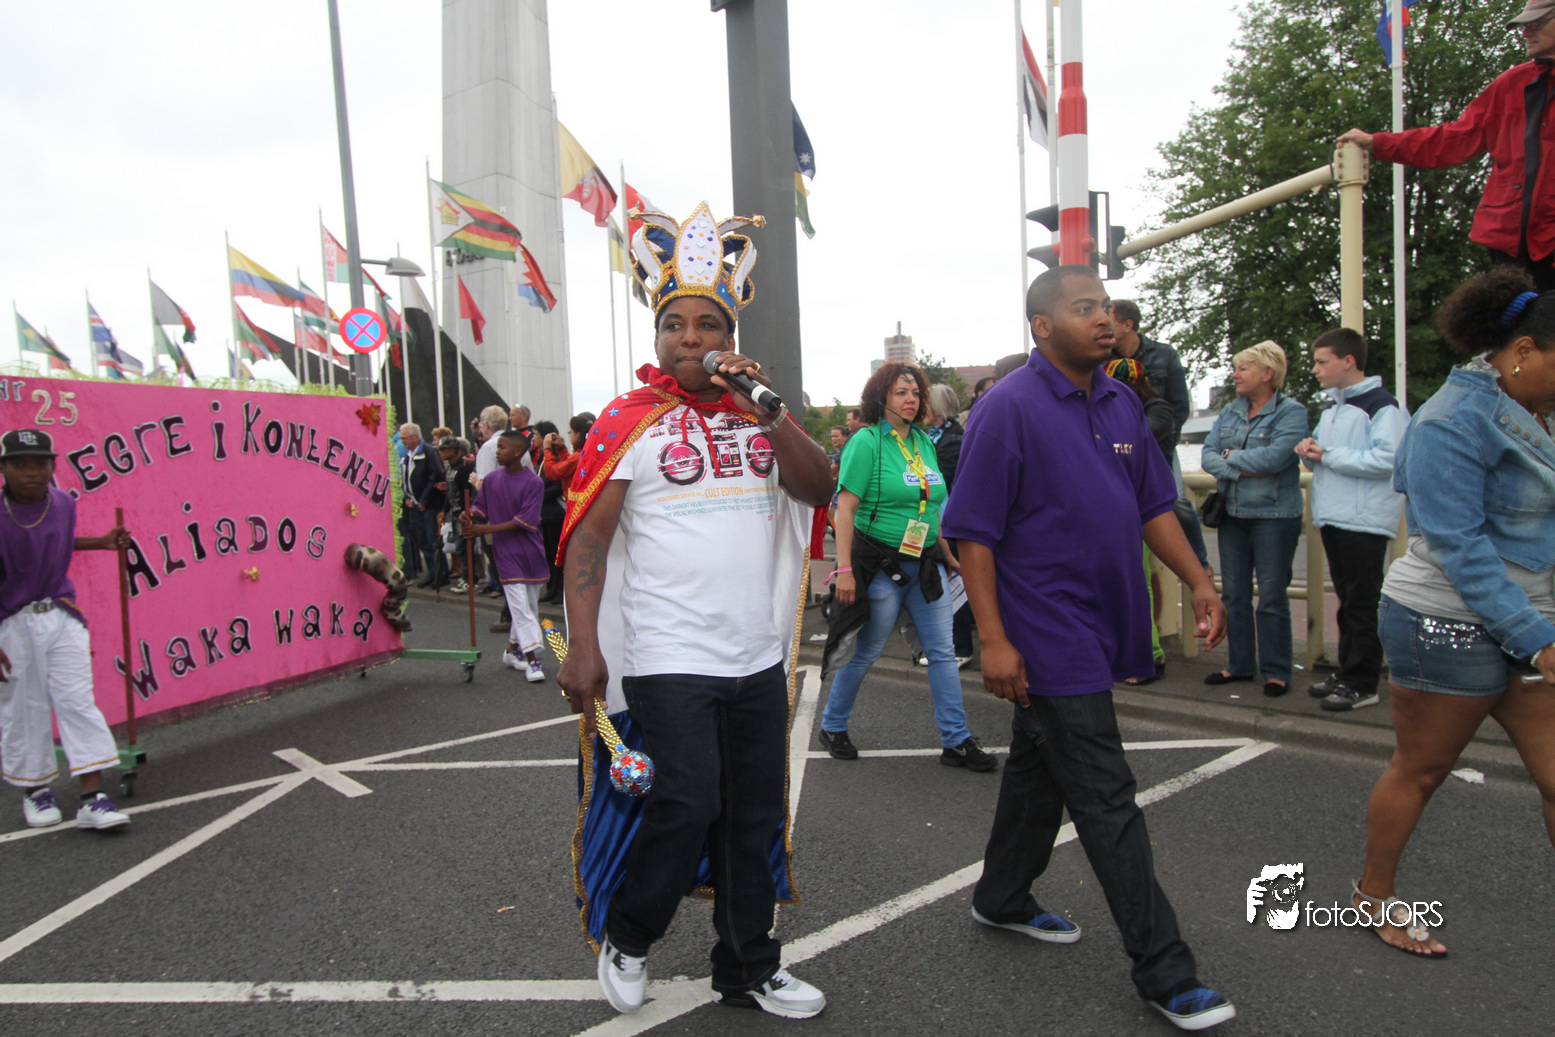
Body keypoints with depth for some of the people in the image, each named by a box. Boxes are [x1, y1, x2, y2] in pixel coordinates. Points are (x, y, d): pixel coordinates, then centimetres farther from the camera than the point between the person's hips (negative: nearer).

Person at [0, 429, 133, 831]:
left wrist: (102, 542, 11)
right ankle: (35, 790, 28)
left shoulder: (63, 503, 0)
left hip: (62, 617, 3)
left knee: (77, 701, -2)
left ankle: (93, 798, -2)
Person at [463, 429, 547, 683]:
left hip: (530, 551, 0)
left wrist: (487, 529, -17)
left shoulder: (533, 482, -9)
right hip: (506, 552, 0)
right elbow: (480, 506, 12)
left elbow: (525, 520, -15)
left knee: (530, 605, 10)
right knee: (520, 606, -7)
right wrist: (470, 515, -13)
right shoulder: (491, 480, 2)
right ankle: (532, 660, -5)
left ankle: (513, 650, 27)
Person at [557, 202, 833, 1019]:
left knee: (756, 815, 12)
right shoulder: (628, 421, -3)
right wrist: (583, 646, -15)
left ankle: (749, 968, 31)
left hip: (759, 656, 5)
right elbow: (585, 536, -7)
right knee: (688, 804, -8)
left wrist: (768, 407, -13)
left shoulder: (757, 412, 11)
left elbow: (818, 488, -2)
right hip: (668, 657, -5)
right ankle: (625, 936, 22)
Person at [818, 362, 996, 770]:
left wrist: (947, 554, 19)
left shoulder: (924, 441, 9)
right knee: (864, 653, 6)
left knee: (943, 652, 5)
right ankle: (832, 727, 26)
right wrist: (845, 570, -20)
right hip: (881, 565, -6)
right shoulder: (867, 441, -11)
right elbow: (845, 508, -15)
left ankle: (956, 741, 14)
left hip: (925, 564, 6)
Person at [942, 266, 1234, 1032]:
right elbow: (973, 533, -16)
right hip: (1048, 638, -8)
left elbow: (1153, 505, 18)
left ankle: (1002, 898, 40)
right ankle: (1163, 971, 9)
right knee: (1107, 803, -2)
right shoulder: (1008, 408, -14)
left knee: (1039, 767, 21)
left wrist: (1199, 581, 10)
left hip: (1101, 628, 8)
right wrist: (993, 639, -19)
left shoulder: (1120, 403, 10)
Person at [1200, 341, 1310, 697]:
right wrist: (1243, 470, -14)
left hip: (1274, 515, -6)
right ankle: (1240, 665, 22)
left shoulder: (1292, 412, -6)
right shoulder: (1229, 412, 12)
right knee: (1234, 594, 10)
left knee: (1272, 597, 0)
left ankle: (1276, 671, 11)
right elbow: (1208, 454, 2)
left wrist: (1232, 456, -8)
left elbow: (1274, 457, -20)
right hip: (1233, 514, 6)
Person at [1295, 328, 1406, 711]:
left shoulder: (1380, 404, -9)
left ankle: (1362, 684, 3)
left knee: (1362, 604, -3)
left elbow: (1386, 459, -20)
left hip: (1365, 521, -8)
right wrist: (1309, 451, 5)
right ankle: (1346, 673, 21)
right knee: (1347, 602, 14)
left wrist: (1328, 455, -15)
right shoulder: (1330, 409, 18)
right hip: (1333, 518, 8)